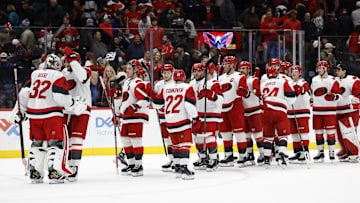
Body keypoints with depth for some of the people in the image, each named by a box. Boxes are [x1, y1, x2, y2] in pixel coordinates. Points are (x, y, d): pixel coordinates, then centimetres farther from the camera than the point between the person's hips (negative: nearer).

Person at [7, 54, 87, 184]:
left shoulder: (35, 74, 14)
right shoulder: (58, 77, -3)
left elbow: (24, 93, 11)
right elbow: (61, 97, -14)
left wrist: (18, 111, 19)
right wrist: (75, 105, -1)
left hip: (33, 114, 6)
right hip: (51, 114, -6)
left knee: (37, 142, 17)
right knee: (57, 142, -2)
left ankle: (34, 173, 15)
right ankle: (54, 172, -14)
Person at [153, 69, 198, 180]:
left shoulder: (166, 88, 10)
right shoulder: (187, 88, -2)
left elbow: (157, 103, 15)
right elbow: (190, 103, -15)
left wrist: (164, 104, 37)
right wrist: (195, 117, -11)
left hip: (170, 122, 5)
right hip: (182, 120, -5)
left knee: (177, 144, 17)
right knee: (185, 144, -7)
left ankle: (178, 169, 20)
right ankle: (184, 168, -19)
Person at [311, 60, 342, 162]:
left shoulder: (332, 81, -7)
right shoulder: (314, 80, 11)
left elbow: (338, 95, -9)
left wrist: (332, 96, -27)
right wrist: (311, 100, 23)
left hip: (329, 110, -5)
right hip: (316, 110, 5)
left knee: (330, 131, -5)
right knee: (318, 131, 7)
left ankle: (332, 152, 0)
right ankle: (320, 153, 14)